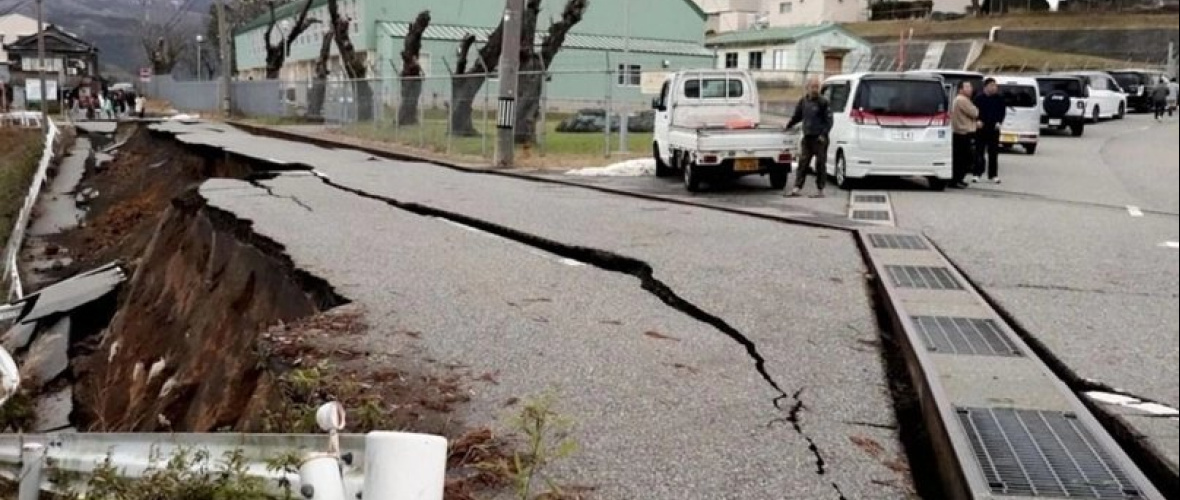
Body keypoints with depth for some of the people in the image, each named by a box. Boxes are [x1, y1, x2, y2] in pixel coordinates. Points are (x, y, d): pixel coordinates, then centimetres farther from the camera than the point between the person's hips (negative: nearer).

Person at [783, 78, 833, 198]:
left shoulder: (823, 102, -6)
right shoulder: (803, 101, 10)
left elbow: (829, 120, -7)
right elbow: (797, 116, 25)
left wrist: (824, 134, -16)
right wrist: (789, 125, 19)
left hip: (819, 138, -5)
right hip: (807, 137, 5)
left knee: (820, 164, 0)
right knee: (803, 163, 3)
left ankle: (820, 190, 6)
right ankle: (797, 188, 4)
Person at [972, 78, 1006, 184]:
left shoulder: (999, 98, 2)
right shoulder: (979, 97, -4)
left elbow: (1003, 111, 8)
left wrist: (999, 122, -3)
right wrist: (977, 121, -12)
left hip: (994, 128, 2)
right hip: (981, 128, -2)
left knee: (993, 153, 6)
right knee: (979, 152, 1)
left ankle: (993, 175, 11)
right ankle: (977, 174, 5)